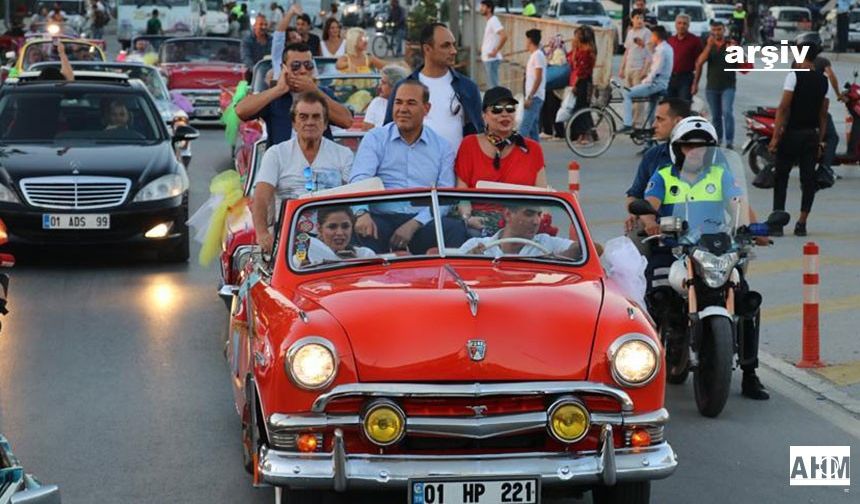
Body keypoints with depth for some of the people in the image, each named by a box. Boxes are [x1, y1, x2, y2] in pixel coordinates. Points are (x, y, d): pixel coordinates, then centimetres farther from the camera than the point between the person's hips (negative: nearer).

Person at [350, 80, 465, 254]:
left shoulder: (442, 147, 14)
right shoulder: (375, 139, 12)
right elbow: (359, 180, -3)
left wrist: (413, 224, -15)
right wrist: (362, 213, -27)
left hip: (424, 222, 1)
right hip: (383, 219, -1)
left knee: (455, 227, -30)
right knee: (365, 230, -35)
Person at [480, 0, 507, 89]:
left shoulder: (493, 21, -15)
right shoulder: (489, 21, 15)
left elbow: (504, 36, -27)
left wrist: (495, 51, -21)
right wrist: (483, 46, 16)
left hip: (492, 59, -10)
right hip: (487, 59, 10)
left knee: (493, 85, -9)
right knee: (491, 85, 13)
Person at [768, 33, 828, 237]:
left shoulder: (794, 75, -10)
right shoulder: (823, 80, 5)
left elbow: (783, 108, -14)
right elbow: (823, 114, 7)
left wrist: (775, 136, -12)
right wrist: (820, 140, 13)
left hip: (791, 134, -4)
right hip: (812, 135, 4)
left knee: (781, 177, 4)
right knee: (808, 179, 7)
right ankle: (801, 224, 5)